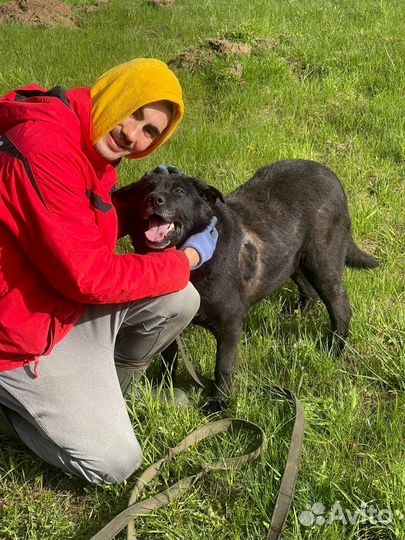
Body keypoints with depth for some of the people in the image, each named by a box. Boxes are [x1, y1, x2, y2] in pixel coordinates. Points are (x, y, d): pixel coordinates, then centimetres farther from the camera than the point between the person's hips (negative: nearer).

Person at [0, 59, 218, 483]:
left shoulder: (91, 146, 1)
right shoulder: (45, 150, -30)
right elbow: (88, 276, -27)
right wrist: (189, 259, -16)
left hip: (69, 299, 9)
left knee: (180, 301, -4)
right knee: (115, 463, -8)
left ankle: (102, 394, 16)